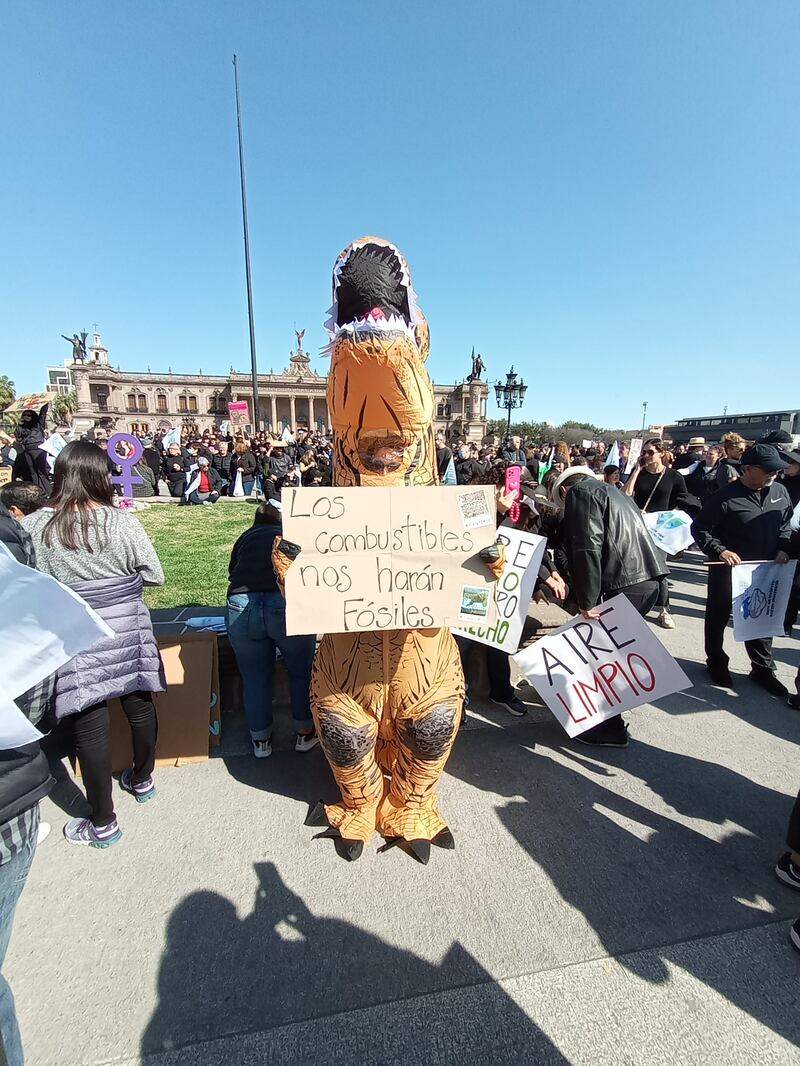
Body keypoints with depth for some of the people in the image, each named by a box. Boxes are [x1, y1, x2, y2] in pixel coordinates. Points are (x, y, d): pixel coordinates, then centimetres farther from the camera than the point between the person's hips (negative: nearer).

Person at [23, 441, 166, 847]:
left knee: (89, 725, 10)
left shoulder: (34, 527, -11)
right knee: (139, 706, 20)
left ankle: (103, 823, 24)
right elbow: (154, 575, -6)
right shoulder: (122, 522, -13)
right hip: (127, 634, 1)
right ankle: (142, 780, 43)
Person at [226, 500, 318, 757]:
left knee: (254, 679, 21)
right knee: (301, 673, 22)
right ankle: (304, 733, 35)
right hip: (290, 604, -1)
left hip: (241, 604, 1)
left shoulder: (246, 538, 25)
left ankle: (261, 739, 36)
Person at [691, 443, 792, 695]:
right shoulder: (727, 495, -16)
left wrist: (783, 549, -2)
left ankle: (763, 669, 33)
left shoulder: (780, 492, 1)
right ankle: (716, 663, 31)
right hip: (728, 569, -5)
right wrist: (719, 551, -23)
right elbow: (699, 528, -13)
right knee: (718, 617, 11)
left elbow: (785, 525, 14)